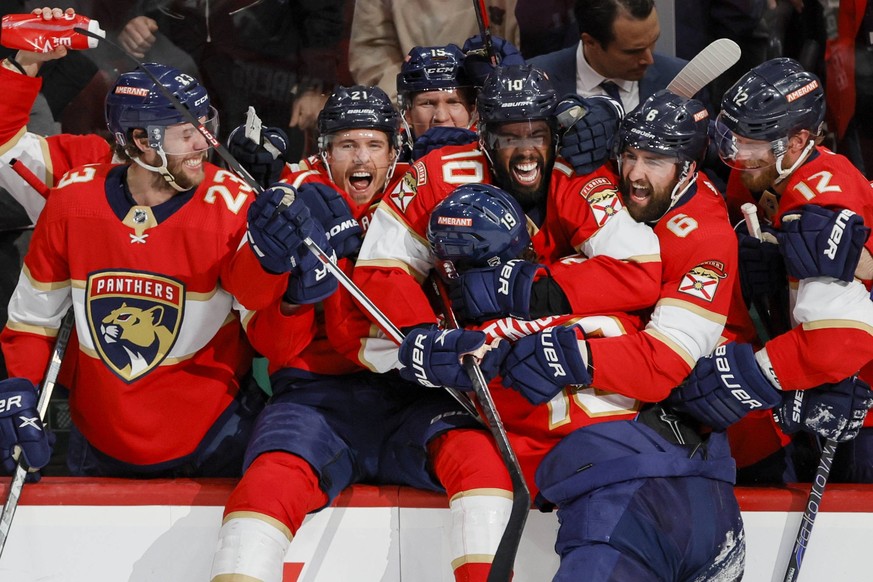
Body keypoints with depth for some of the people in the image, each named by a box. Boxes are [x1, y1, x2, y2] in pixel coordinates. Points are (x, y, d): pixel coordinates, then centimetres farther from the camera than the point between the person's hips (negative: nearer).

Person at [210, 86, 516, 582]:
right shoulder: (293, 205, 9)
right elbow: (271, 344, 3)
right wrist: (297, 296, -21)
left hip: (408, 394, 1)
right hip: (317, 390, -1)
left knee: (477, 450, -29)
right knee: (272, 479, -32)